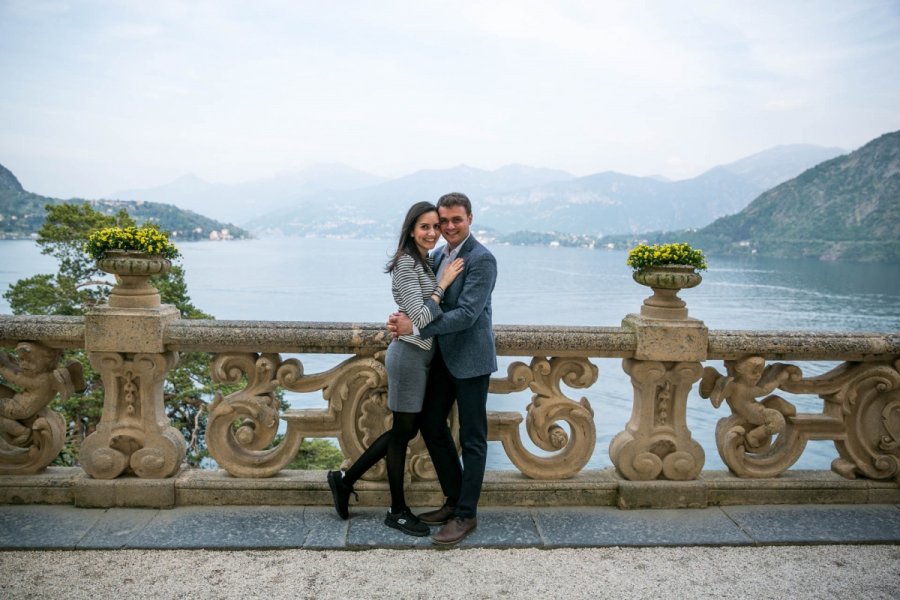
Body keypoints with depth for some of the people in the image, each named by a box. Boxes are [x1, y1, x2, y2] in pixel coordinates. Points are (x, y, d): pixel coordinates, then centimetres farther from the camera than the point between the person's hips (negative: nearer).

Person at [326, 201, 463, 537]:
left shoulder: (424, 262, 12)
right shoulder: (406, 263, -16)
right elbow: (421, 317, -21)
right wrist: (443, 283, -16)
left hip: (421, 355, 10)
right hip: (409, 355, -10)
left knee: (405, 430, 16)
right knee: (403, 432, 4)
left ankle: (345, 481, 26)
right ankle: (398, 512, 20)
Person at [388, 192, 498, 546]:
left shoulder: (481, 259, -16)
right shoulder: (438, 256, 10)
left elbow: (467, 313, -23)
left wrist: (416, 327, -25)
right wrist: (403, 318, -8)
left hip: (470, 358, -9)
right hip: (443, 356, 9)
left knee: (472, 438, 3)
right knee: (431, 424, 14)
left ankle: (465, 514, 15)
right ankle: (454, 500, 30)